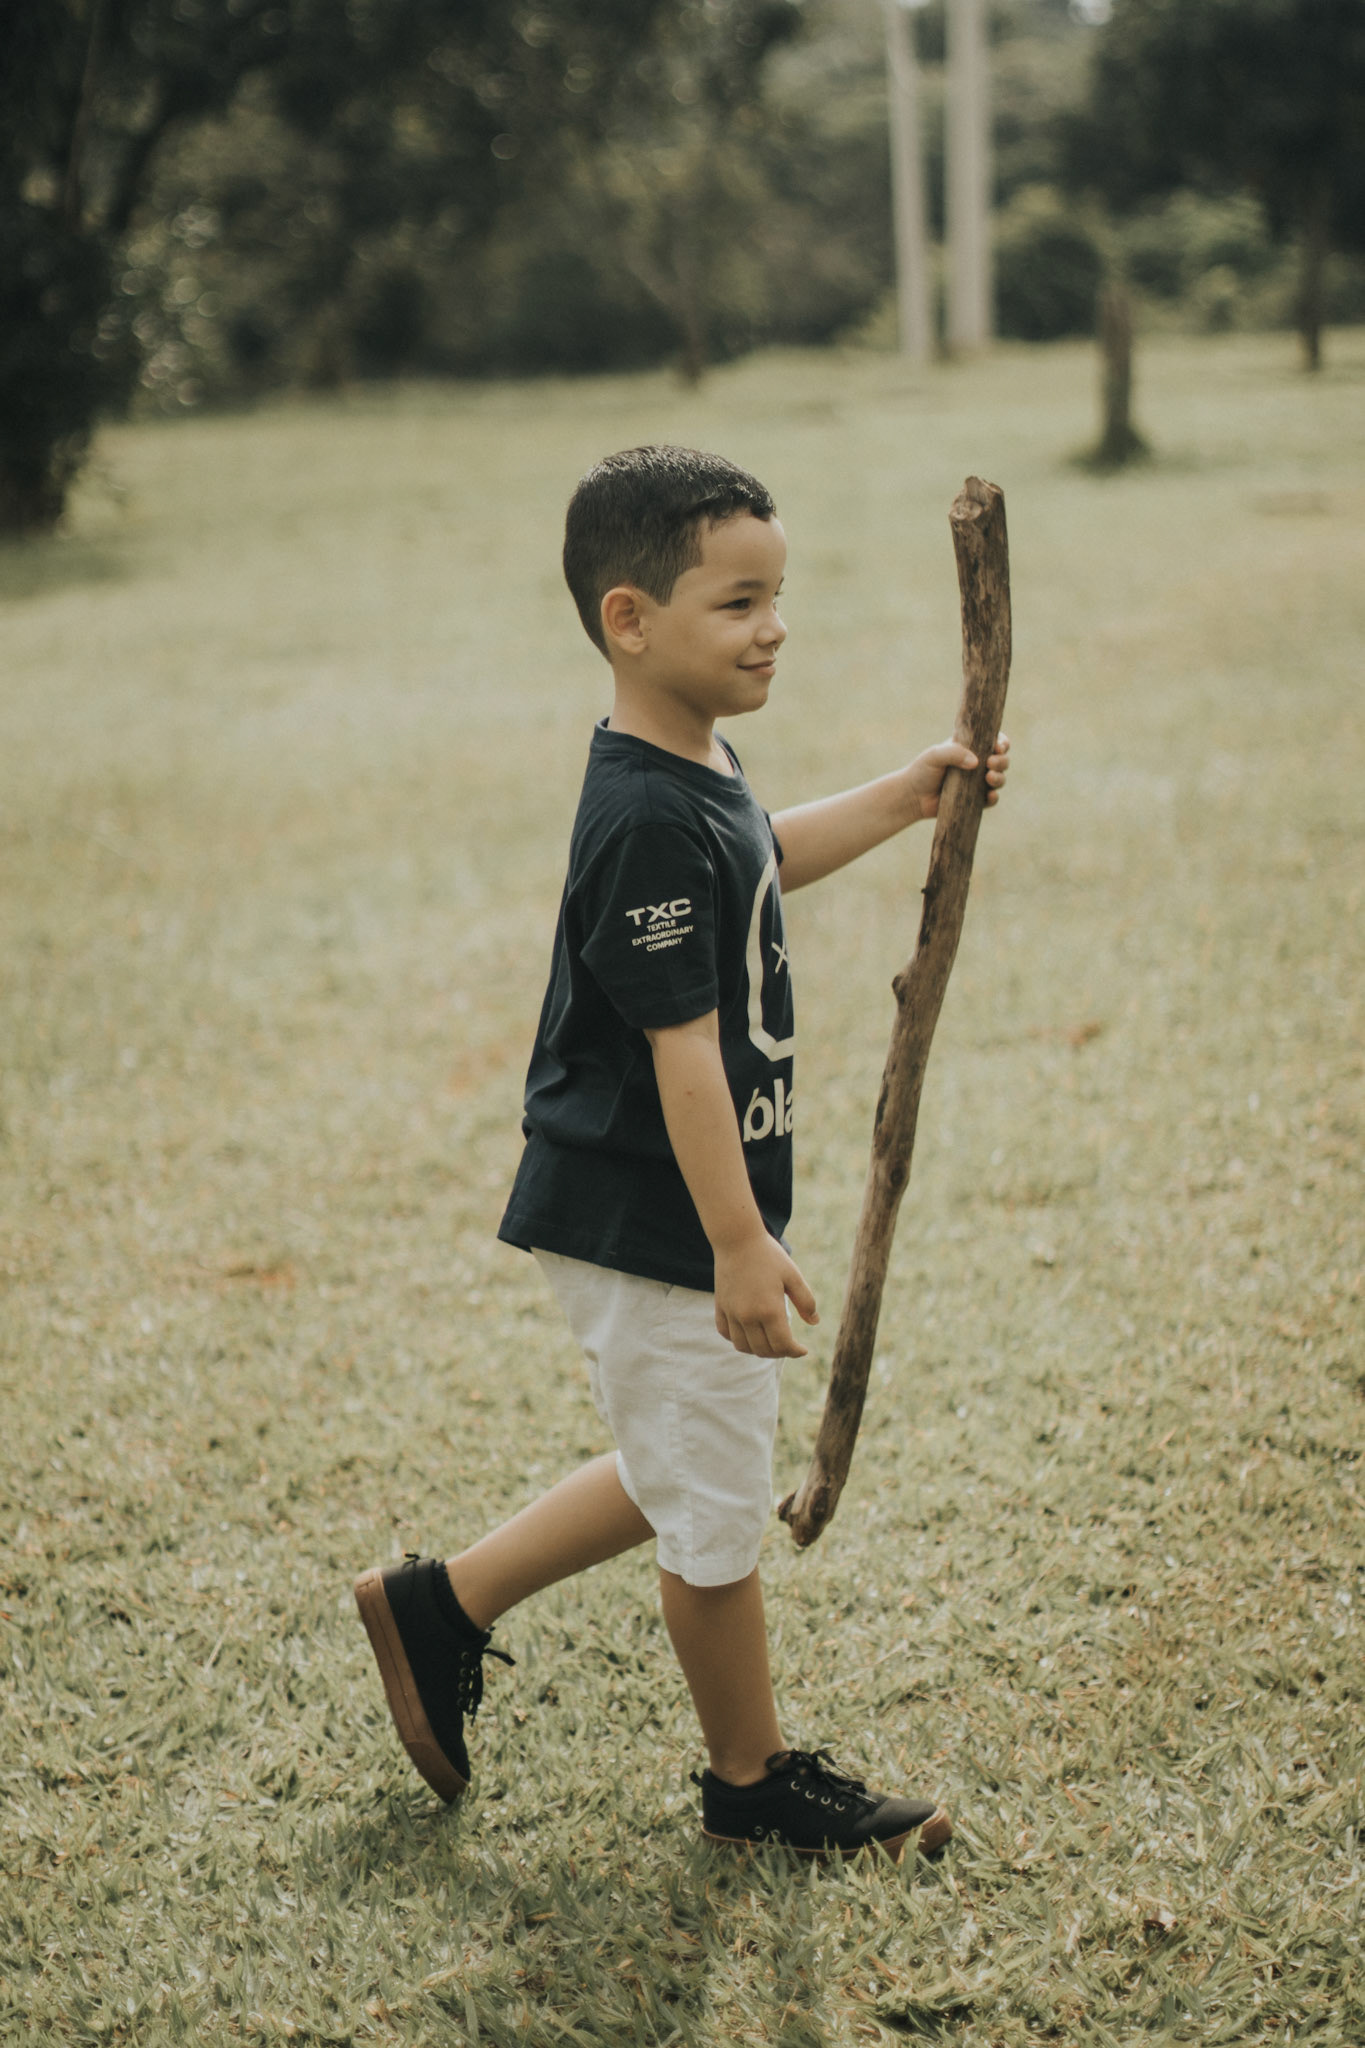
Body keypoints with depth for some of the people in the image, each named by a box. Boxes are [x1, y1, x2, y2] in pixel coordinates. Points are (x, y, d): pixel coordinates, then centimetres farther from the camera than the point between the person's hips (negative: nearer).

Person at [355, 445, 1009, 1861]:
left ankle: (443, 1605, 32)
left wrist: (903, 798, 22)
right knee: (714, 1508, 7)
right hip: (655, 1231, -10)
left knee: (687, 1477, 23)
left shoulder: (697, 767, 6)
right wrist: (739, 1245, -25)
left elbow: (759, 862, 28)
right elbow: (683, 1051, -26)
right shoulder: (650, 826, -25)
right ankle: (755, 1782, 26)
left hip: (667, 1221, 10)